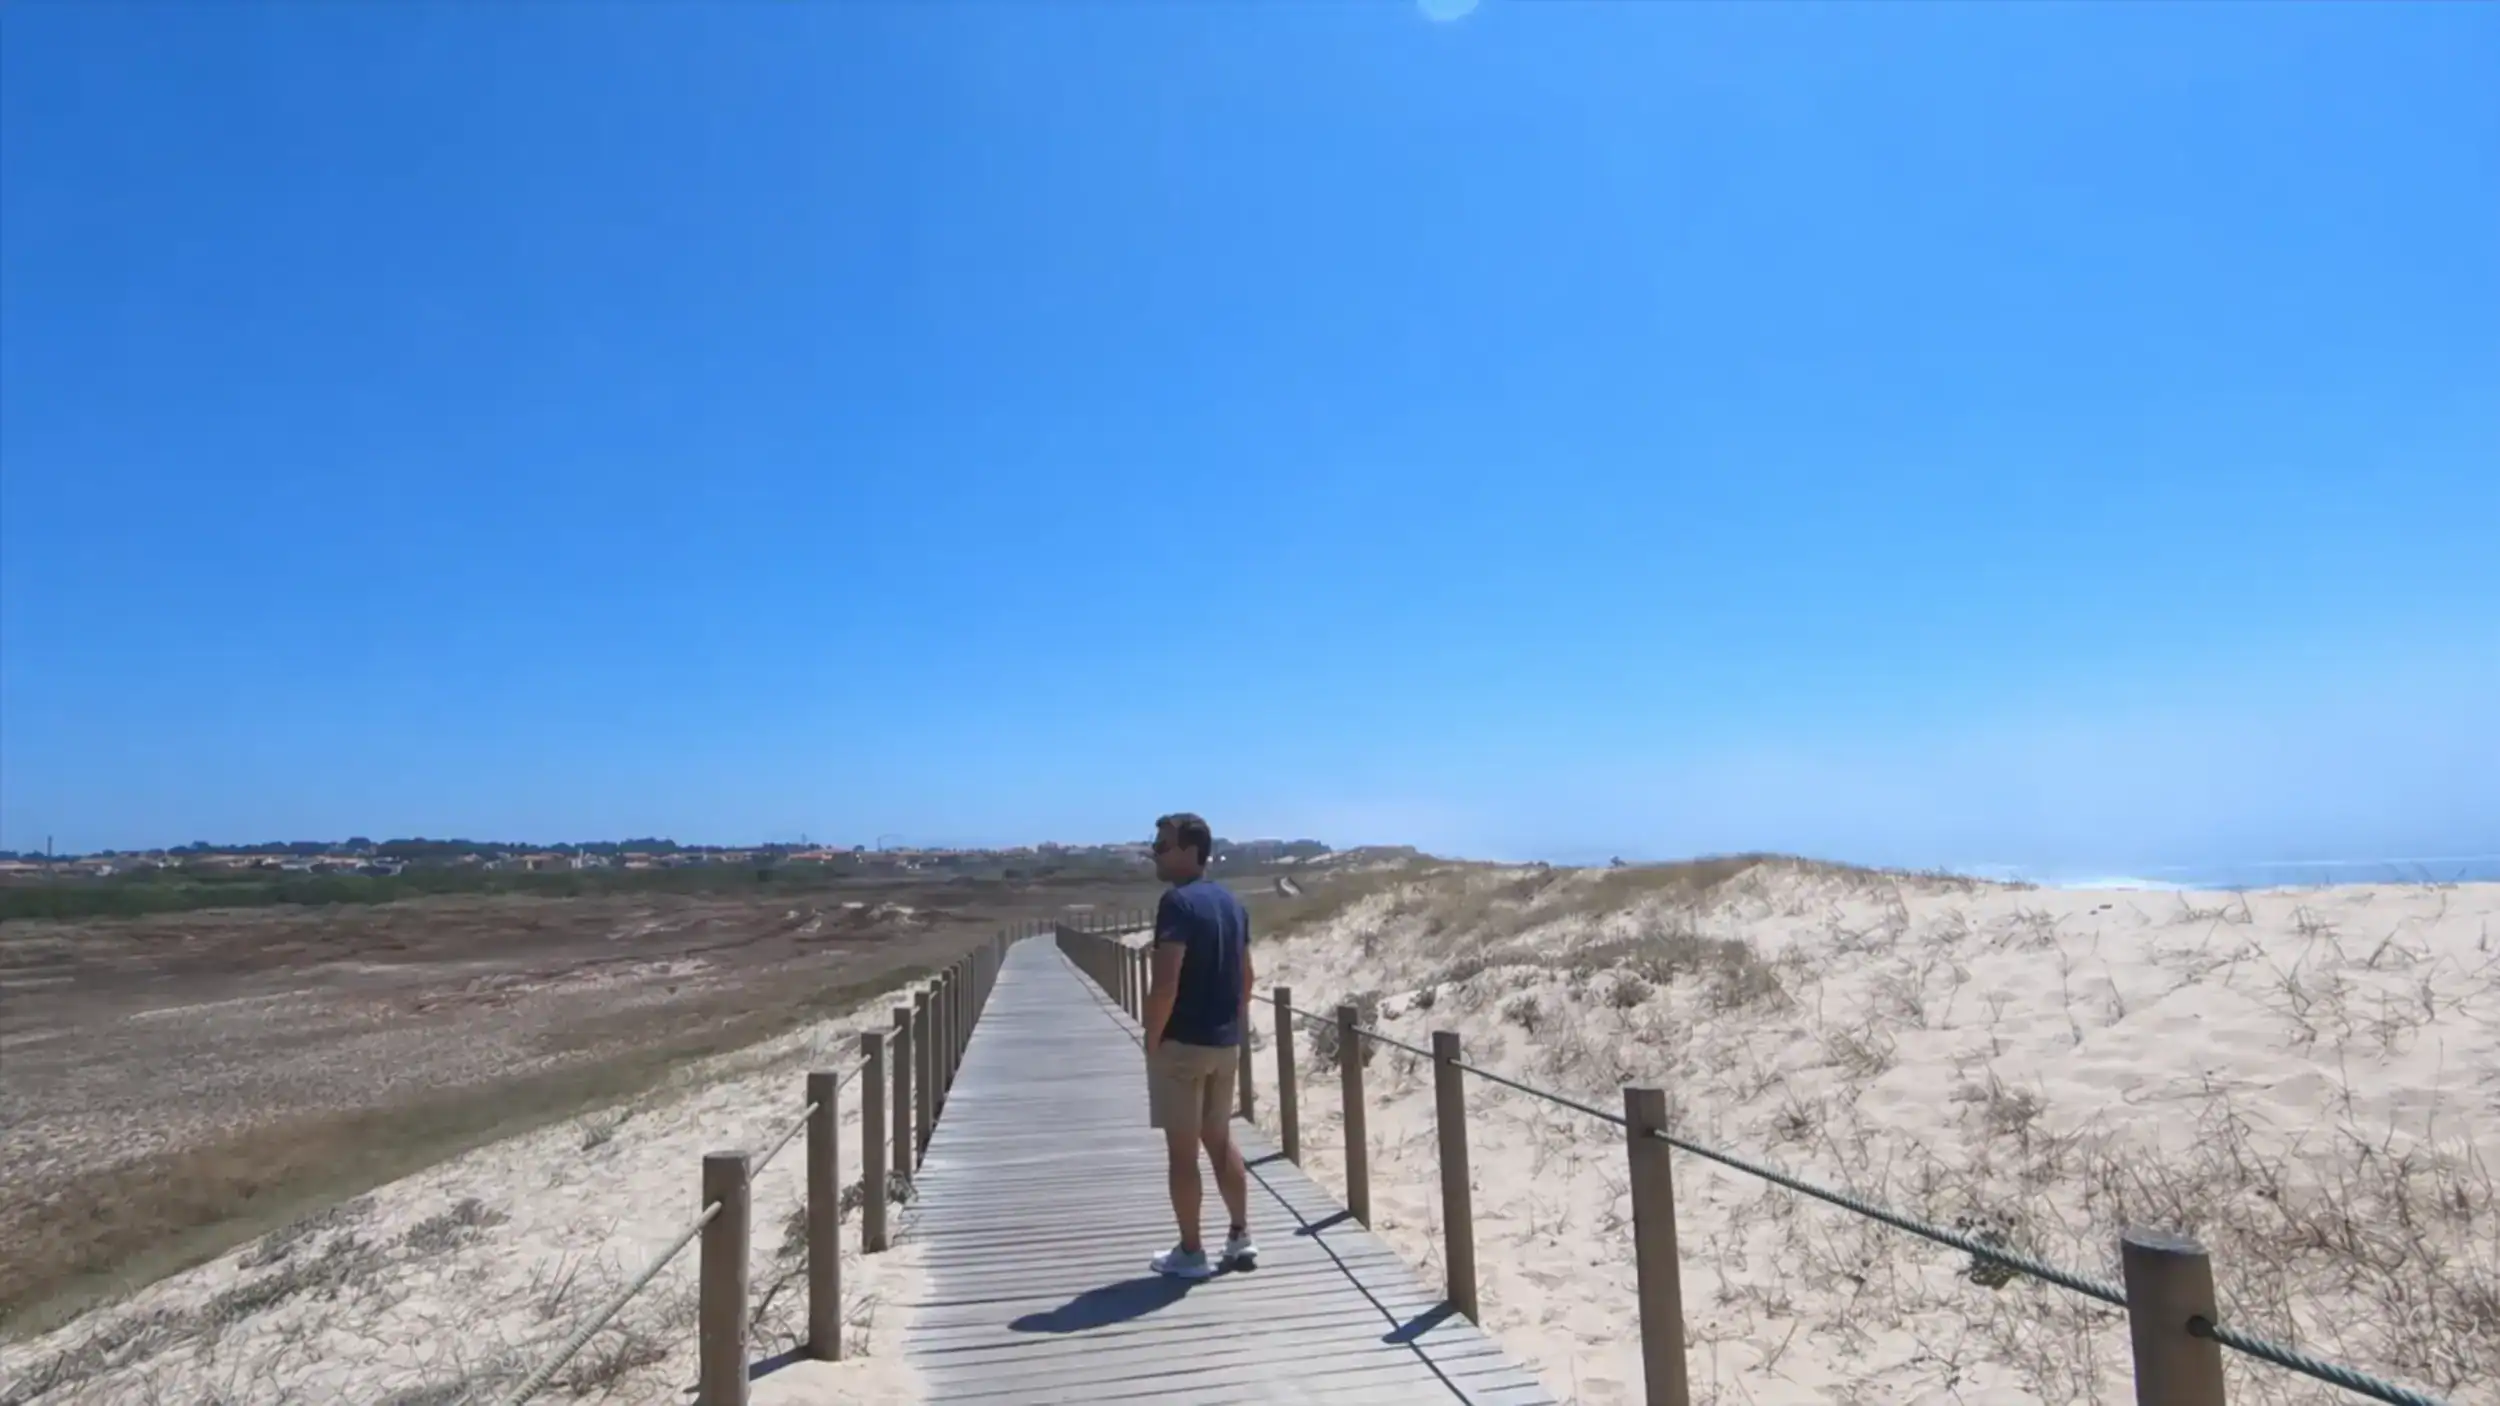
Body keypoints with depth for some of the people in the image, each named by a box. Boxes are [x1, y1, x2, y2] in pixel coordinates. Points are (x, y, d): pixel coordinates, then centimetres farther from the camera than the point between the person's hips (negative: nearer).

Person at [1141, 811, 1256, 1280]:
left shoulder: (1177, 902, -17)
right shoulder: (1232, 903, 9)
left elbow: (1166, 981, -23)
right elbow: (1245, 974, 15)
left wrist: (1151, 1039, -13)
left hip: (1181, 1042, -8)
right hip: (1224, 1042, 8)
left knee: (1182, 1149, 4)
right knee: (1220, 1139, 19)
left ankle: (1190, 1253, 14)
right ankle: (1240, 1238, 24)